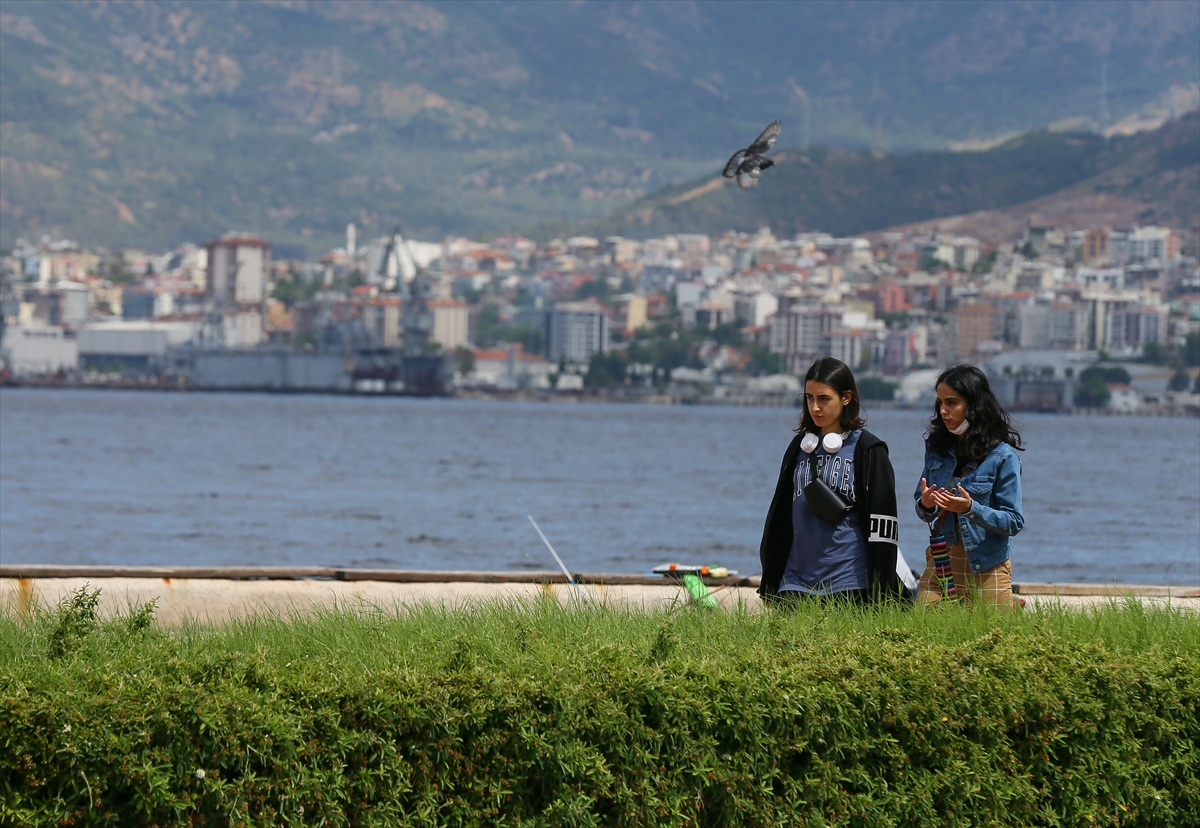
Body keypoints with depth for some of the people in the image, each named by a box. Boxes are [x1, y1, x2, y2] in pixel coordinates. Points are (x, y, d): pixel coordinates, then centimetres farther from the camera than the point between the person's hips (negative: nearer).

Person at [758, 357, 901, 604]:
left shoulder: (868, 450, -2)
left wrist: (881, 594, -10)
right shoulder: (800, 447, 13)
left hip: (849, 586, -4)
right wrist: (768, 585, 17)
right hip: (796, 582, 4)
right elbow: (779, 517, 19)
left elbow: (881, 528, -5)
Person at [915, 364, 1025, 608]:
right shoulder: (937, 449, 7)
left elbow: (1014, 522, -10)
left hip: (985, 568, -4)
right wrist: (925, 505, -11)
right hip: (940, 562, 4)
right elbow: (922, 511, 13)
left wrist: (971, 509, -25)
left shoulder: (1002, 457, -9)